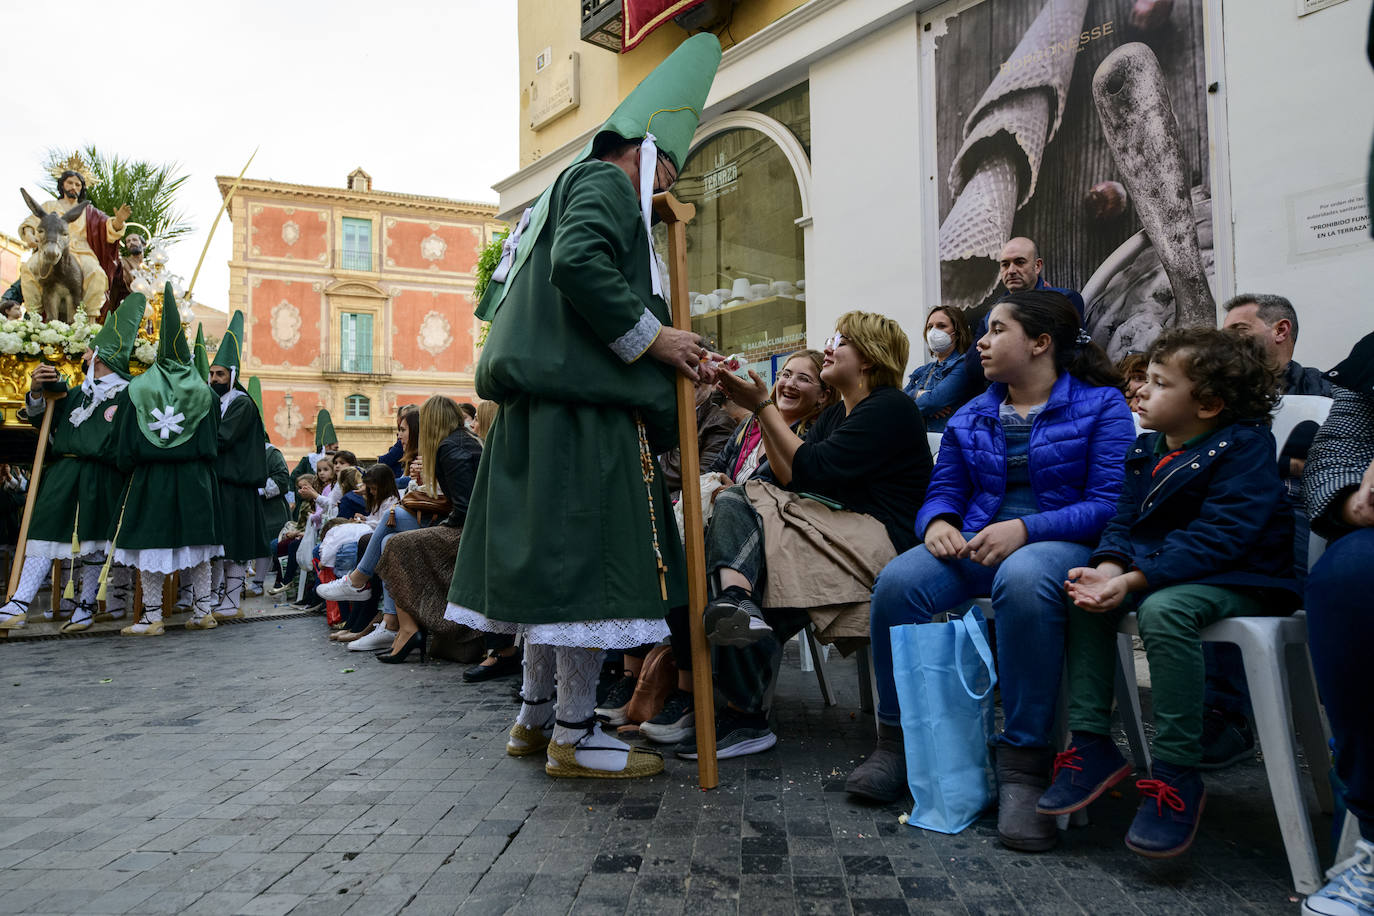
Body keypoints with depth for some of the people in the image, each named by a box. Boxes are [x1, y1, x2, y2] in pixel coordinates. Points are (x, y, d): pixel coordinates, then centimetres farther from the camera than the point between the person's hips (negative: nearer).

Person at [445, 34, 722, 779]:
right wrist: (653, 337, -14)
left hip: (545, 403, 10)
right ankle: (573, 737, 2)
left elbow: (501, 295, 25)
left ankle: (535, 717, 22)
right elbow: (579, 264, -21)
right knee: (587, 562, -6)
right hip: (586, 407, -10)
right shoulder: (603, 181, -1)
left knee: (554, 562, 13)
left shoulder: (561, 192, 29)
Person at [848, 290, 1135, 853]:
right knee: (897, 581, -26)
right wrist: (938, 522, -9)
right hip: (977, 546, 5)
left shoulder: (1101, 405, 2)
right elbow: (944, 490, 16)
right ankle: (898, 743, -10)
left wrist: (1025, 528, -22)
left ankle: (1024, 765, -29)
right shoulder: (971, 417, 19)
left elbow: (1110, 503, -9)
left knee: (1023, 580, -41)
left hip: (1065, 545, -4)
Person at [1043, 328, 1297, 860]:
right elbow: (1126, 521, 7)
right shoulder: (1148, 449, 11)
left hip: (1242, 580, -8)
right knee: (1084, 594, -12)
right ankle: (1091, 746, -9)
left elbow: (1217, 537, -23)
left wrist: (1133, 580, -31)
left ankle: (1177, 776, -24)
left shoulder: (1244, 447, -13)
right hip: (1161, 569, 8)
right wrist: (1108, 567, -17)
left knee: (1163, 608, -35)